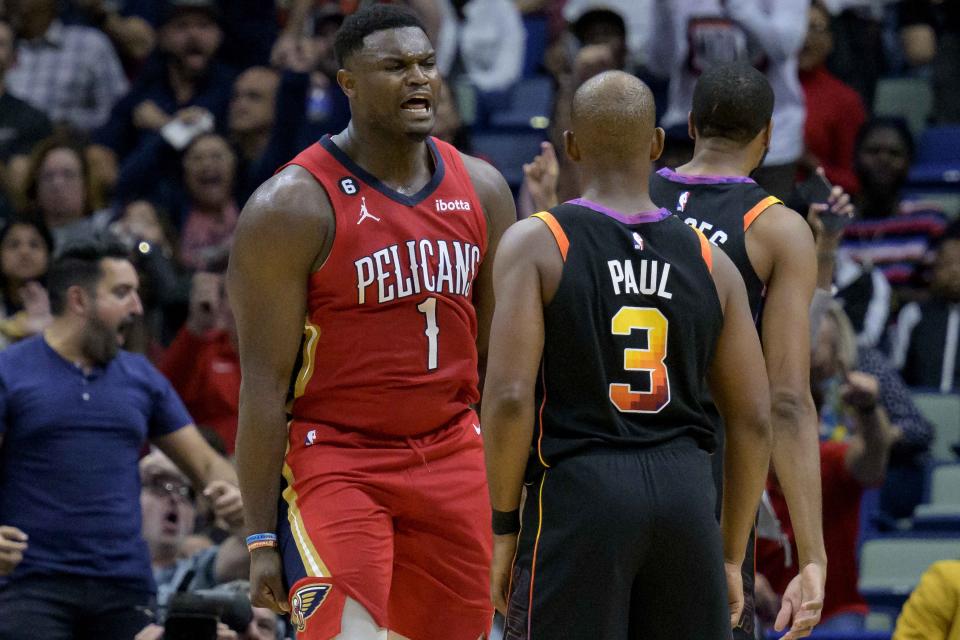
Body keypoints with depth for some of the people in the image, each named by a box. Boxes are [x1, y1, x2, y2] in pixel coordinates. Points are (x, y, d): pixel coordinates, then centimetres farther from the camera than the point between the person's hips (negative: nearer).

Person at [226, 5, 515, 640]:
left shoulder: (481, 188, 8)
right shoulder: (295, 205, -10)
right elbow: (265, 380, -10)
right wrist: (262, 537, -13)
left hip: (451, 459, 6)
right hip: (333, 459, -6)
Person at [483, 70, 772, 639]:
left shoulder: (536, 244, -2)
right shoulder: (711, 262, 9)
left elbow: (510, 397, -12)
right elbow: (754, 421, 9)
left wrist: (505, 526, -1)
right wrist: (732, 556, 17)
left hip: (577, 491, -3)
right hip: (685, 491, 3)